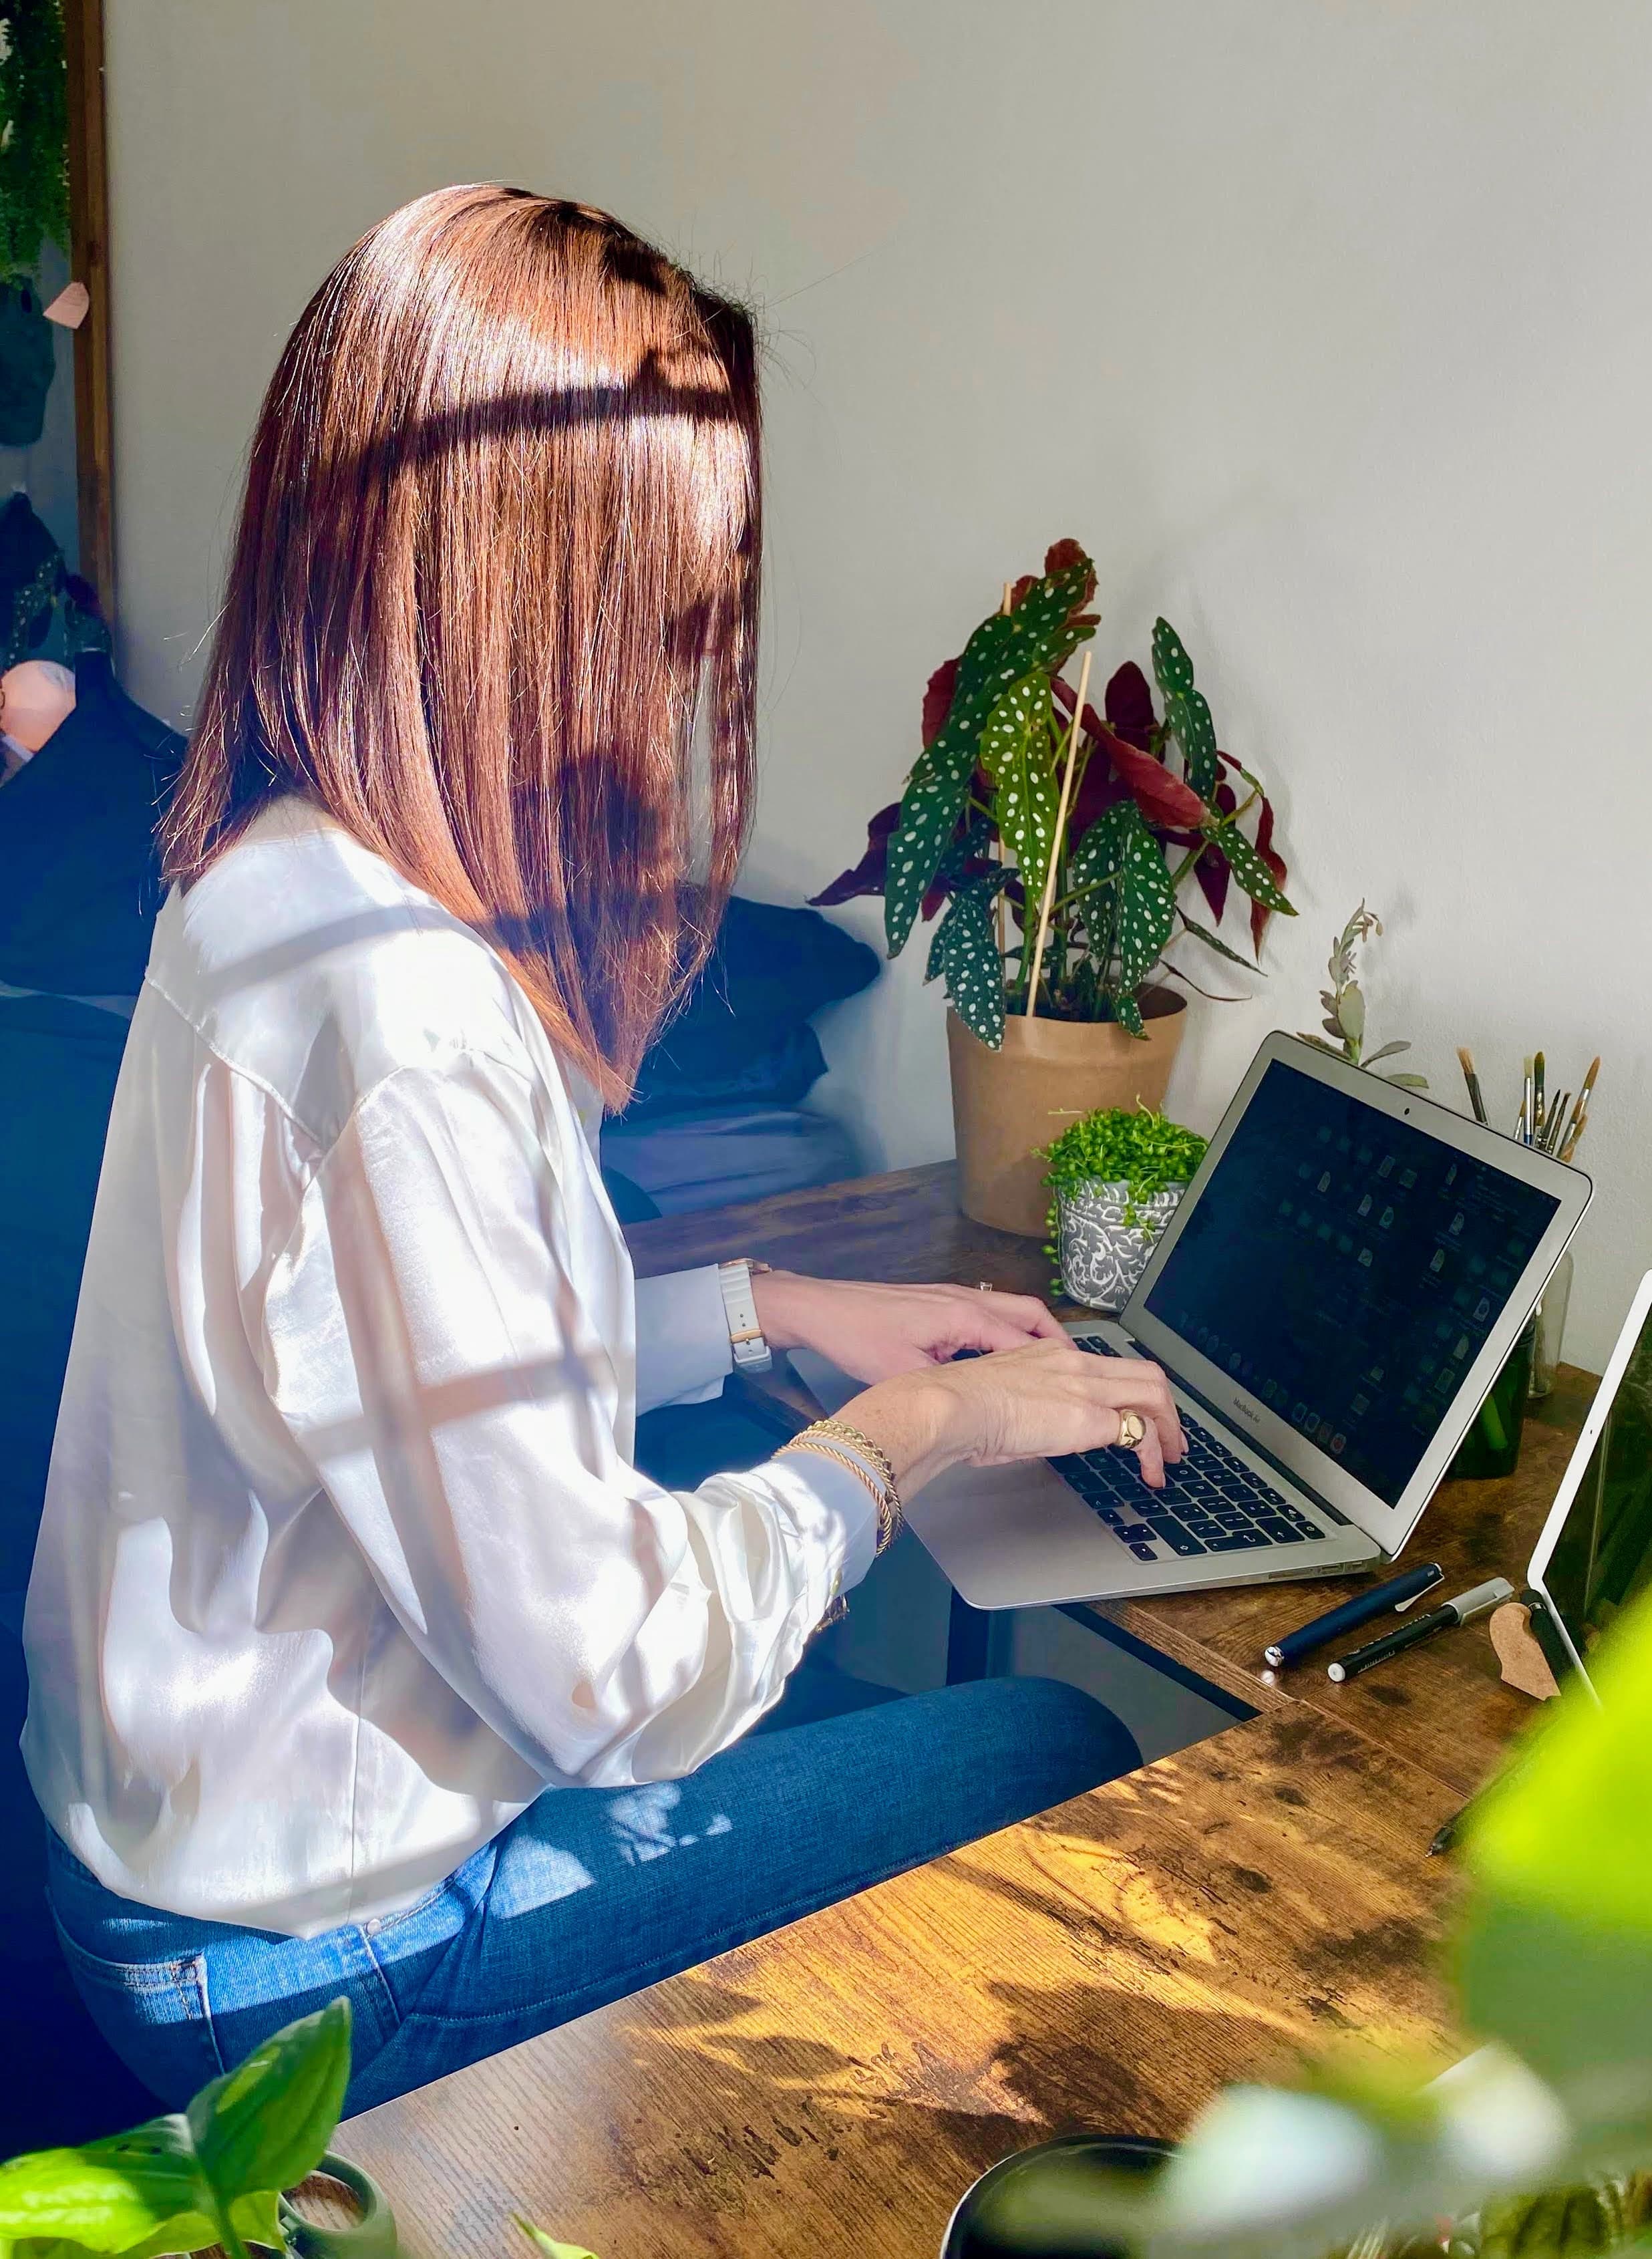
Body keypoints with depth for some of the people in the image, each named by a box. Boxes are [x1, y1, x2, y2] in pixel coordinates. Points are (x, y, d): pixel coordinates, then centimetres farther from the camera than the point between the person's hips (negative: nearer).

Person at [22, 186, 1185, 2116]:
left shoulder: (277, 879, -2)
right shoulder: (394, 1026, -33)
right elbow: (615, 1676, -27)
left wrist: (773, 1308, 7)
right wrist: (906, 1429, -12)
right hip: (319, 1955, -9)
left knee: (911, 1710, 19)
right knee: (1067, 1759, 0)